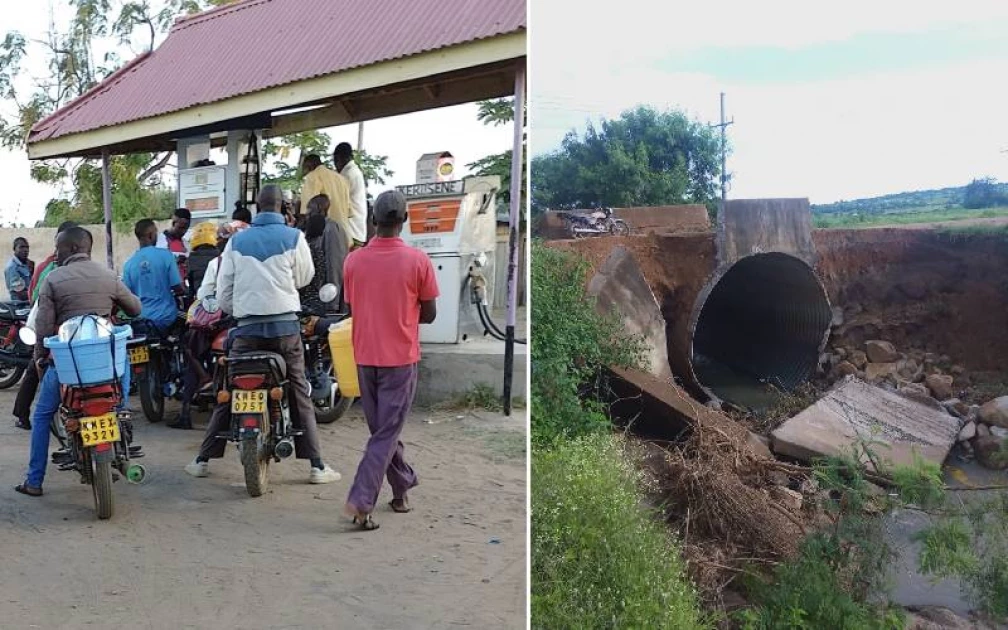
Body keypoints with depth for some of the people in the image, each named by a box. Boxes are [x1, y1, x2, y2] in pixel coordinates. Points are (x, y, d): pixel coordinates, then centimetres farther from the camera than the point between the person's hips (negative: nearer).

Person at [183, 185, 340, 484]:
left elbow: (223, 292, 6)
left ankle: (203, 460, 17)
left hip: (246, 326, 2)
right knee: (299, 394, 3)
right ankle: (316, 466, 3)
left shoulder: (236, 241, 4)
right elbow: (304, 277, 11)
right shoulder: (294, 238, -3)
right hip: (285, 325, -2)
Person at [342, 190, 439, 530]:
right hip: (400, 358, -3)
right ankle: (361, 501, -7)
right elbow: (429, 314, -5)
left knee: (381, 428, 18)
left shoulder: (354, 260, -4)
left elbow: (353, 307, 7)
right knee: (386, 433, 3)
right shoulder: (417, 260, -12)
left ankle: (402, 488, 33)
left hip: (365, 357, 4)